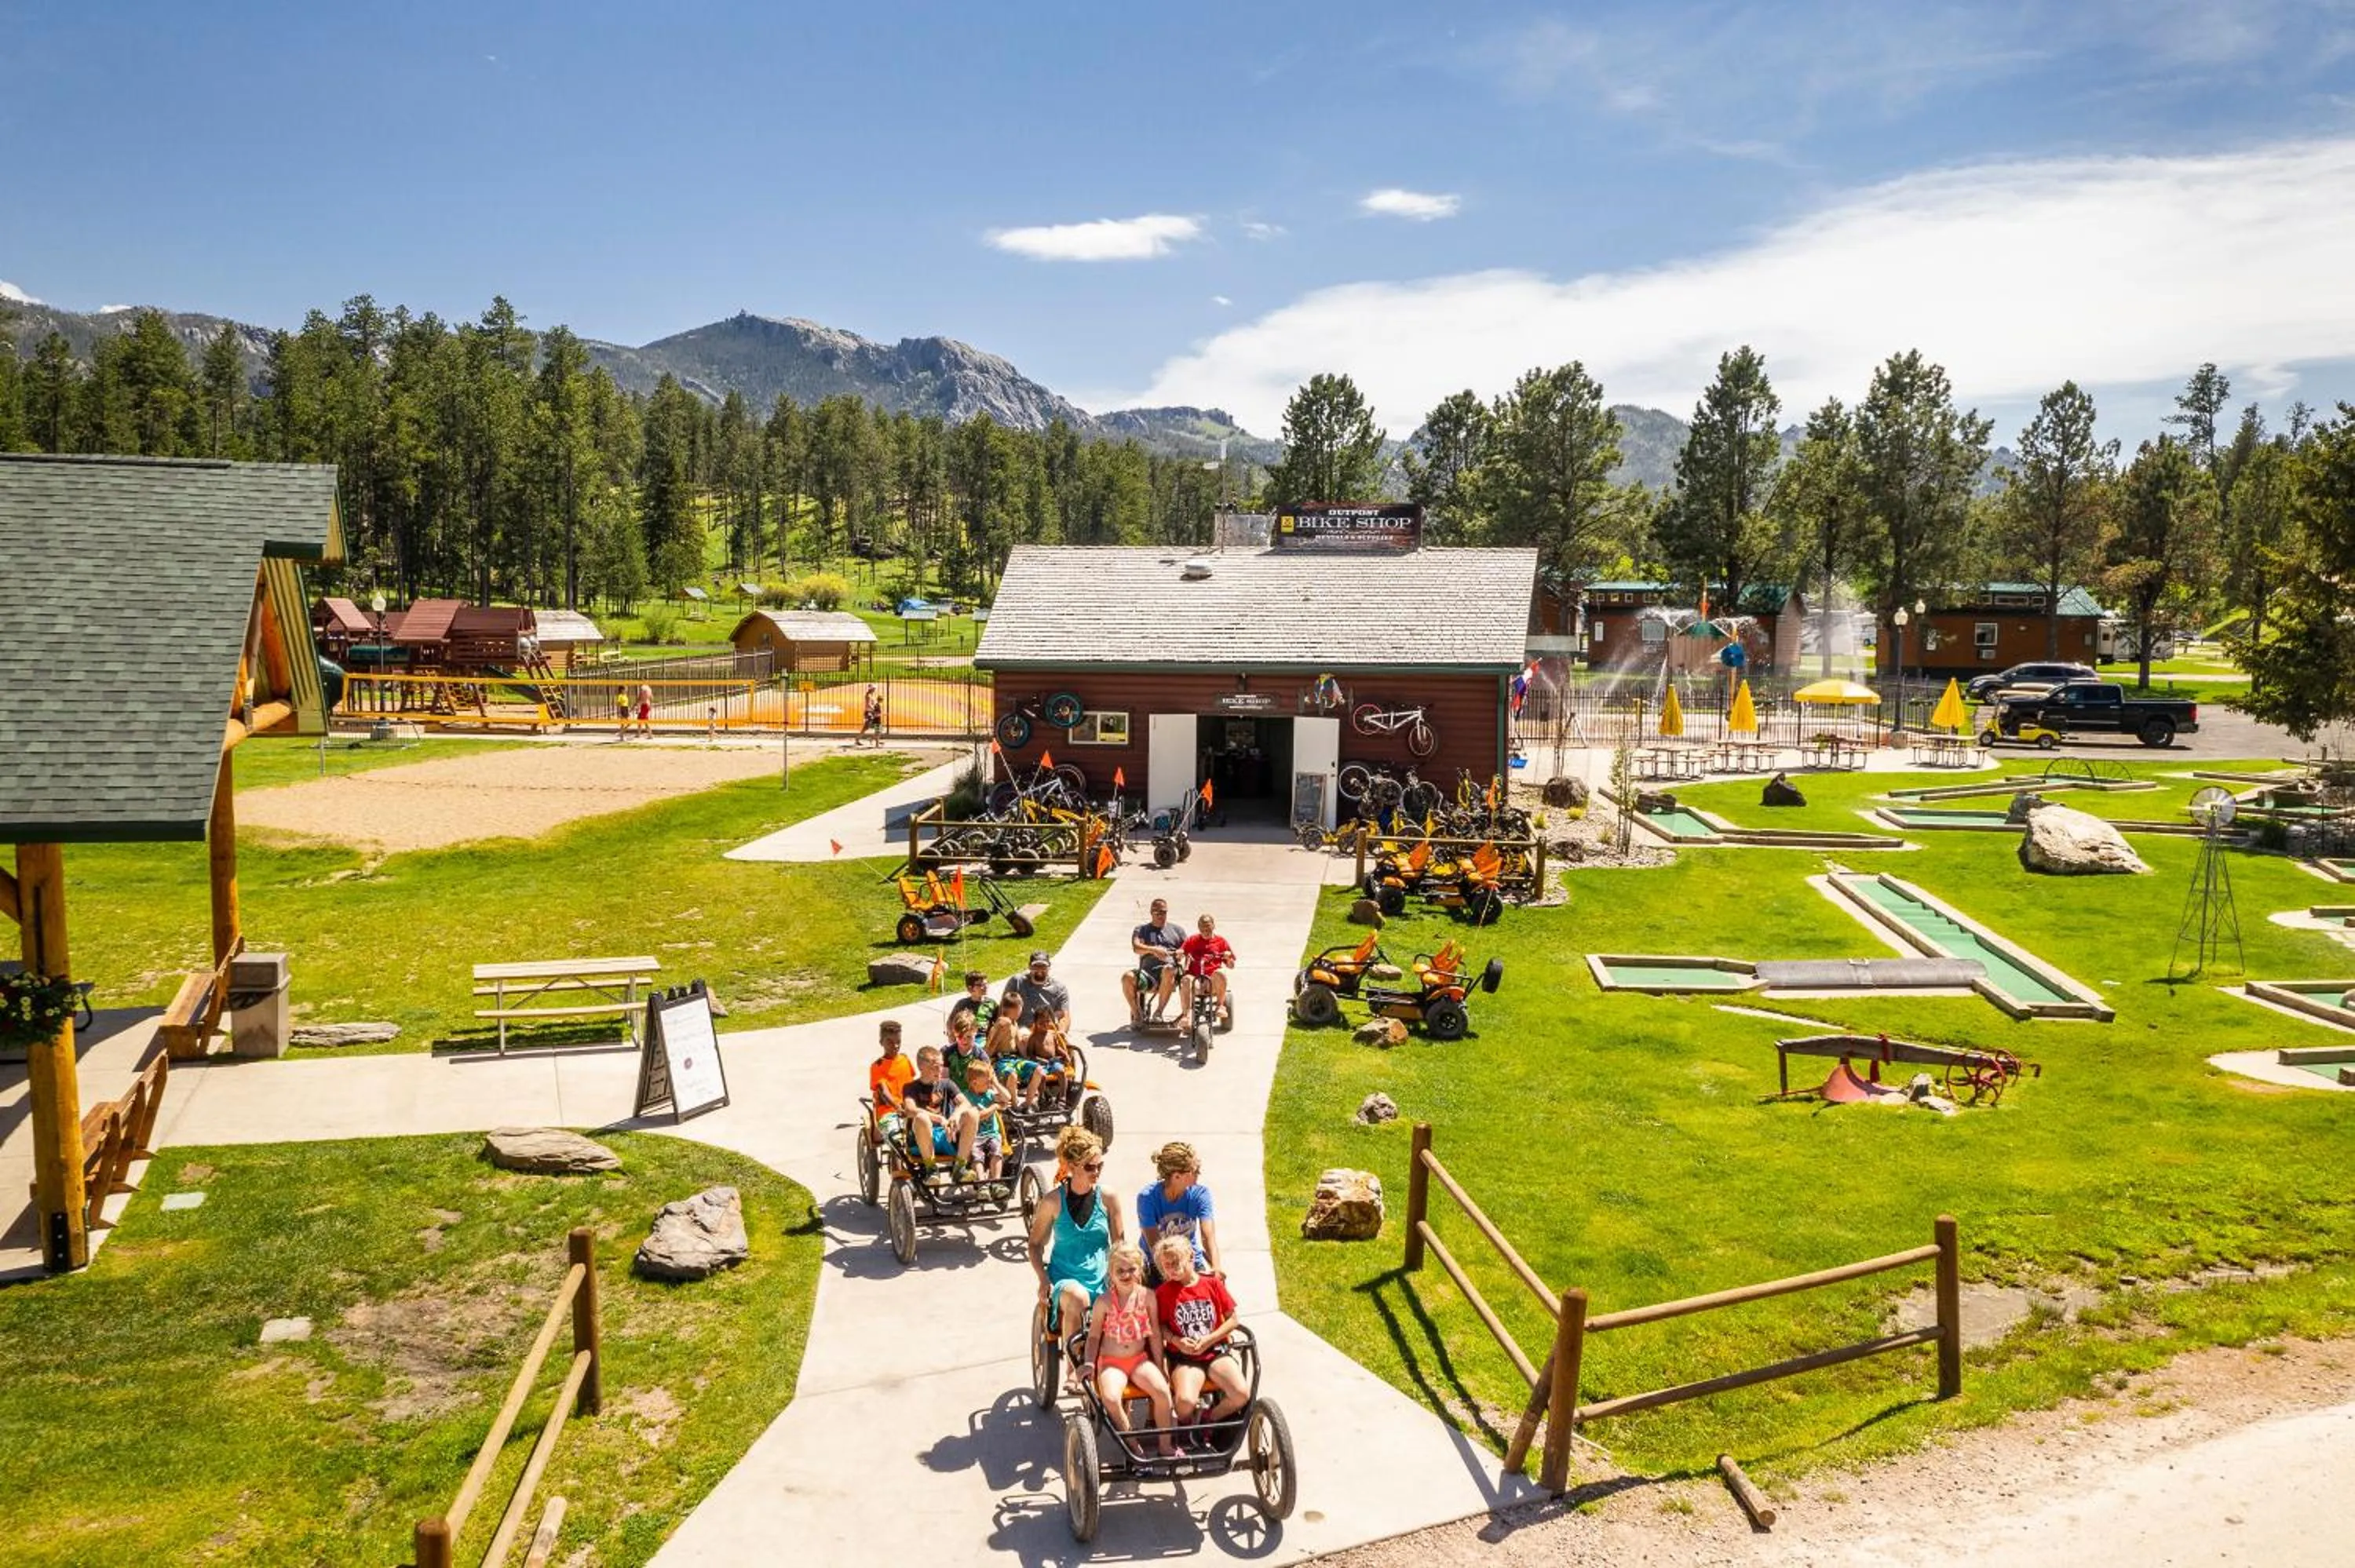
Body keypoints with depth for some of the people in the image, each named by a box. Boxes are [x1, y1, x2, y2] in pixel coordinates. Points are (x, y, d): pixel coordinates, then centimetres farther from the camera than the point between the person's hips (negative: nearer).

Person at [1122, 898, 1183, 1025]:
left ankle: (1159, 1011, -26)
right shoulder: (1141, 930, 20)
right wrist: (1153, 950, -20)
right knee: (1127, 977, -31)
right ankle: (1137, 1014, -13)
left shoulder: (1176, 930, 24)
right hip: (1147, 971, 1)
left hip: (1169, 969, -1)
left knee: (1169, 970, -39)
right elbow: (1136, 948, 0)